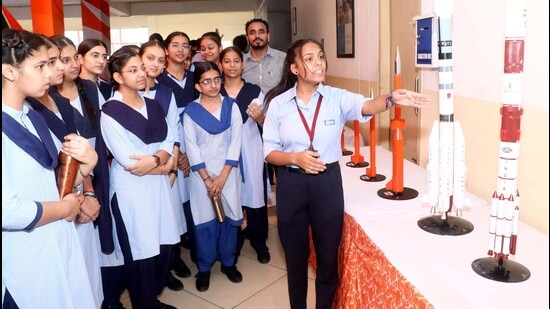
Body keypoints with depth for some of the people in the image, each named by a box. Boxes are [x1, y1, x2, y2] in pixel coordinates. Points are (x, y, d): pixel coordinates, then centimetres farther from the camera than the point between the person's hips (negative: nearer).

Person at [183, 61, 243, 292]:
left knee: (229, 216, 7)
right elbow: (191, 148, -4)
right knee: (205, 220, 3)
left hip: (228, 172, 1)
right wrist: (207, 179, -10)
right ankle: (204, 267, 20)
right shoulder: (190, 111, -1)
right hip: (201, 174, -1)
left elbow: (235, 142, -4)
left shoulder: (231, 106, 2)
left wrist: (222, 176, -10)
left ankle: (228, 262, 26)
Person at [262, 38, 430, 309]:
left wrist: (392, 99, -47)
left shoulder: (336, 97, -5)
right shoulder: (278, 104, -5)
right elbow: (269, 151, -3)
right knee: (296, 255, 16)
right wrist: (296, 158, -21)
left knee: (328, 254, 13)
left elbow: (365, 106, -27)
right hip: (292, 185, 0)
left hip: (327, 182, 0)